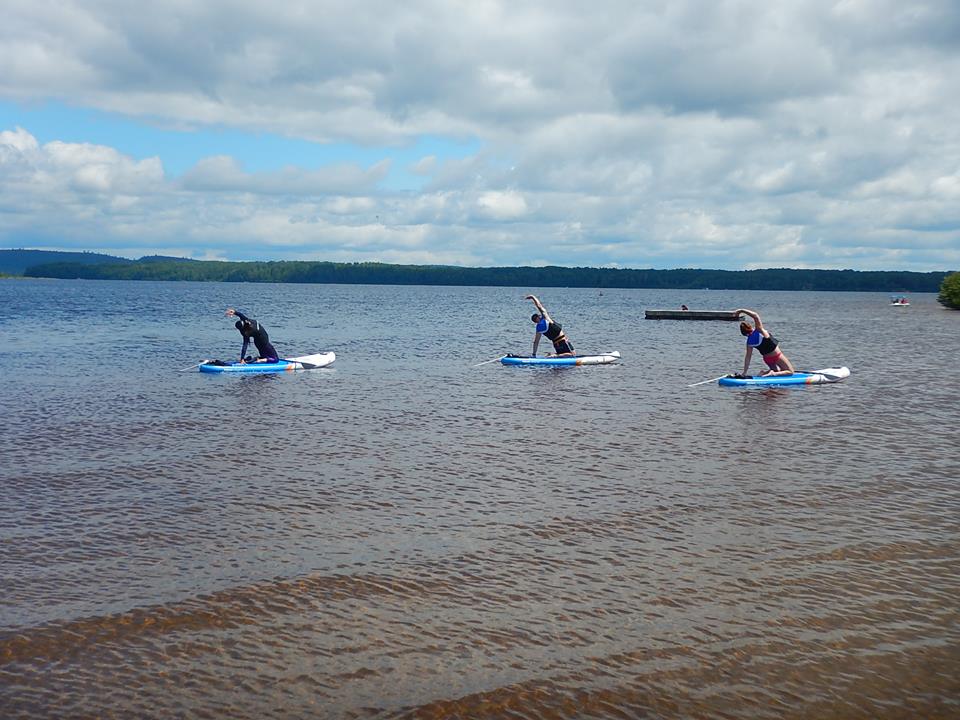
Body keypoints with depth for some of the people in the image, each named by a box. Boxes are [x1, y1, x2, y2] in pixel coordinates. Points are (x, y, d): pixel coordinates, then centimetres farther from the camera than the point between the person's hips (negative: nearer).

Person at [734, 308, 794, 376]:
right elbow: (755, 315, -27)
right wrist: (741, 310, -29)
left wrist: (744, 372, -4)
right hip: (777, 356, -5)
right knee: (790, 371, 9)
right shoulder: (759, 331, -22)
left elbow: (747, 357, -10)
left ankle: (764, 372, 4)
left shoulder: (749, 341, -11)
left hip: (767, 359, 5)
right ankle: (773, 373, -14)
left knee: (777, 370, 31)